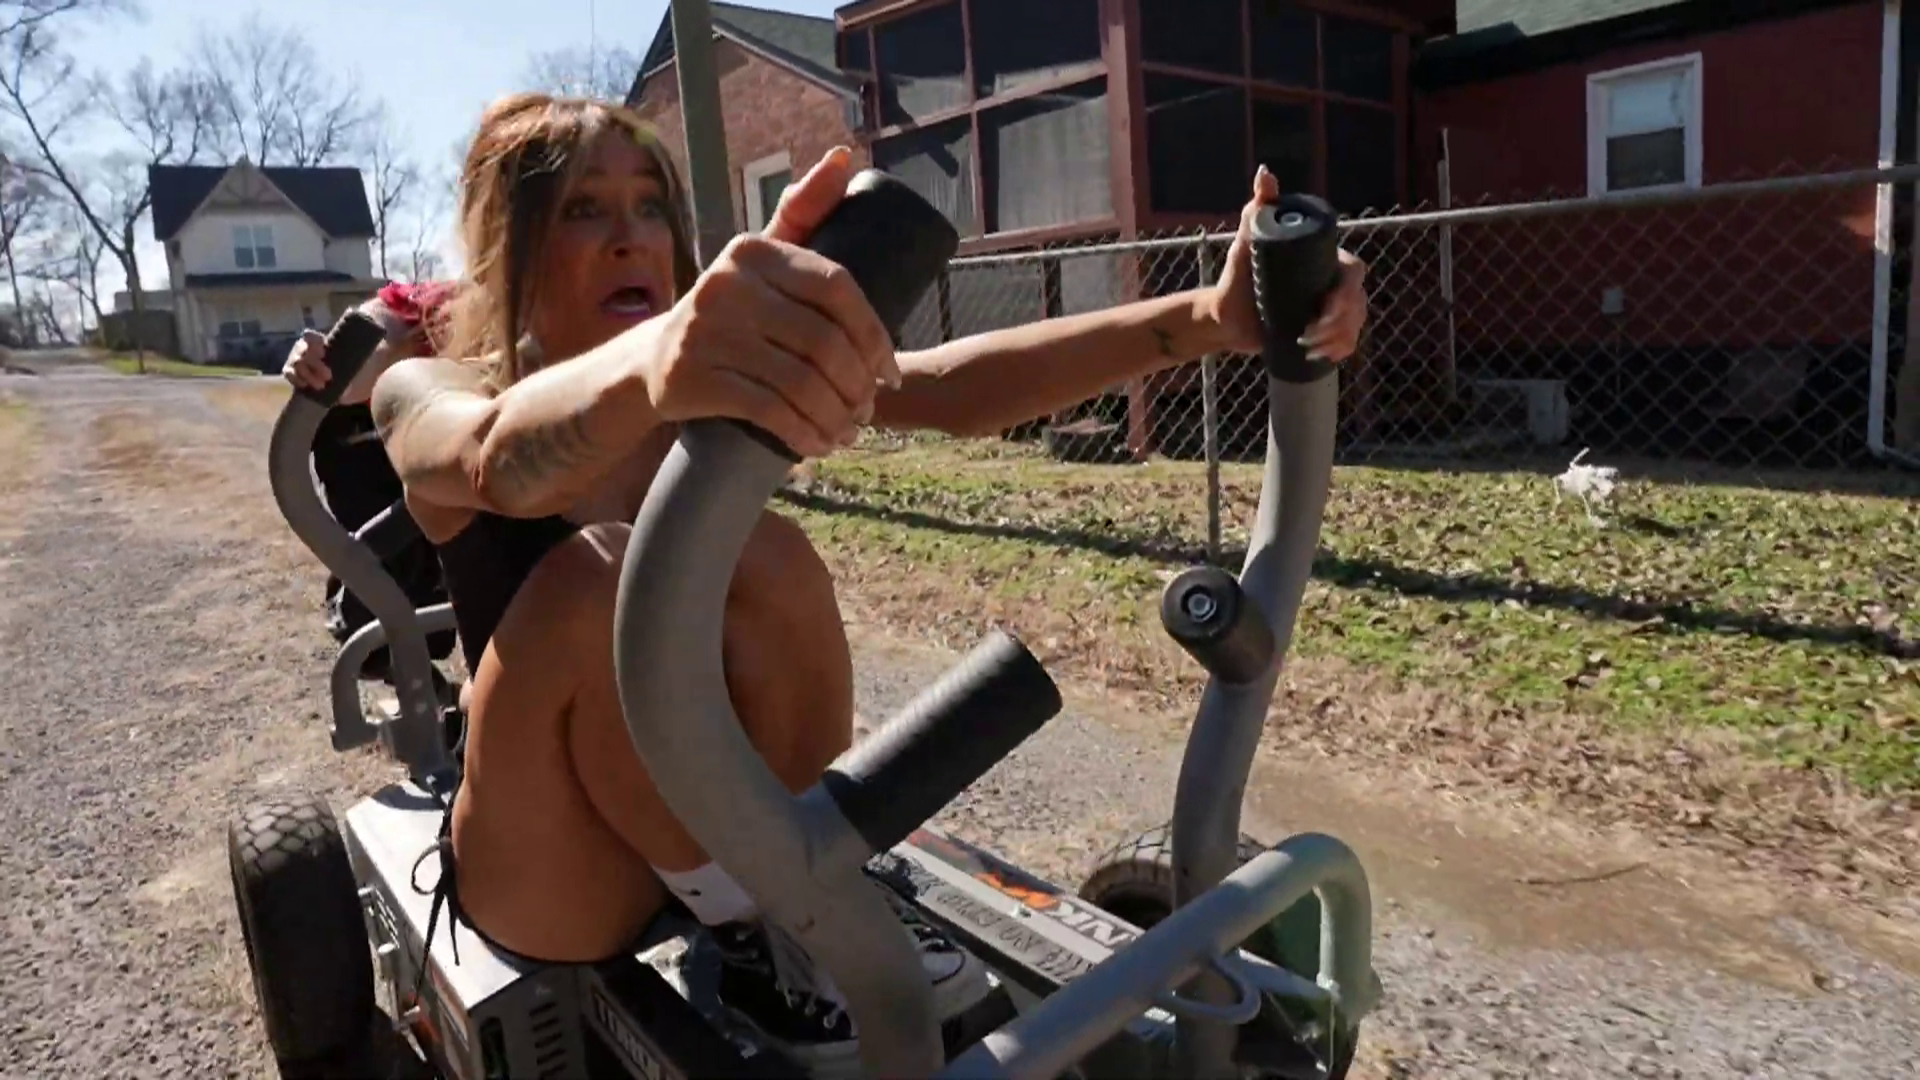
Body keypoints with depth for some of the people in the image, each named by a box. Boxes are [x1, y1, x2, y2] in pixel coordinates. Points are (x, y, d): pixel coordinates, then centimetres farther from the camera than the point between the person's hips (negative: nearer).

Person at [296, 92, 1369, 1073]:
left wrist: (1210, 318, -38)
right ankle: (749, 932, -15)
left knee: (762, 556, -26)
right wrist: (642, 362, -62)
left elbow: (941, 386, -23)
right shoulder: (430, 396, -11)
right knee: (602, 573, -30)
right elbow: (498, 458, -38)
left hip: (743, 816, 2)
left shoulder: (711, 389, -4)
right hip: (546, 871, -2)